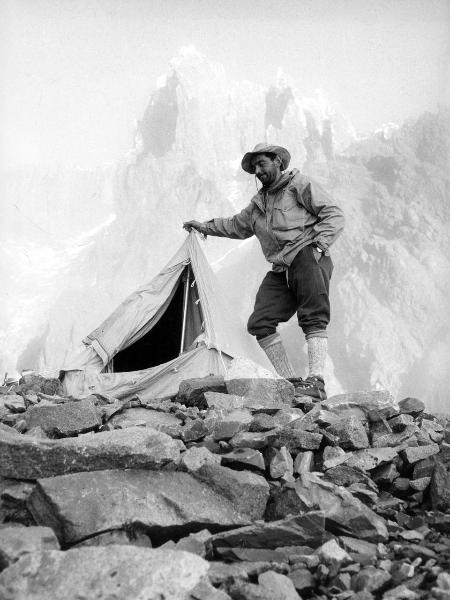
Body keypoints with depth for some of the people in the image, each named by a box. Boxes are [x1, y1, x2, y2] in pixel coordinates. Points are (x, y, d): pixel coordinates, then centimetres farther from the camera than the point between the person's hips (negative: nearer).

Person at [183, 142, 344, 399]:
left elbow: (334, 215, -3)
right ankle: (291, 381, -4)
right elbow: (237, 226, 40)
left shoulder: (299, 185, 3)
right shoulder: (259, 202, 24)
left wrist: (319, 244, -14)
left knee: (313, 320, -16)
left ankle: (316, 382, -18)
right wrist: (205, 227, 40)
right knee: (260, 323, -5)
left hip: (307, 259, -7)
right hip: (281, 270, 7)